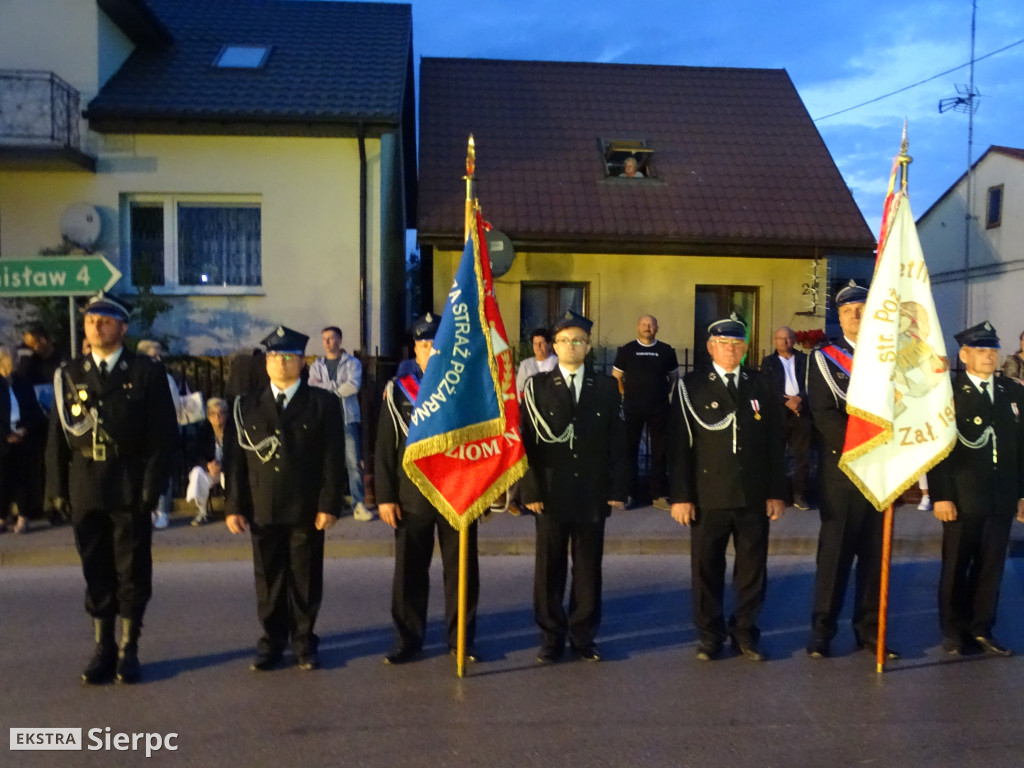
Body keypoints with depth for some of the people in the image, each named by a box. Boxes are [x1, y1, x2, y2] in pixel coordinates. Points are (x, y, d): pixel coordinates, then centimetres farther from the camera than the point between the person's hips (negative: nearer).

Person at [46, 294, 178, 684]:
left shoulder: (146, 371, -2)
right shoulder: (69, 374, 8)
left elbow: (162, 433, -5)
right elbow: (57, 435, 8)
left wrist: (152, 485, -11)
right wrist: (57, 487, 2)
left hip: (129, 486, -3)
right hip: (85, 486, 3)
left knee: (132, 569, 5)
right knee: (96, 569, 10)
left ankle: (129, 650, 18)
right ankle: (103, 649, 21)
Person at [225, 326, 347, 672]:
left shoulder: (323, 403, 2)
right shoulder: (247, 405, 9)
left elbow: (333, 459, -3)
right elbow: (236, 458, 6)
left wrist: (329, 505, -10)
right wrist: (234, 506, 0)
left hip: (306, 510, -2)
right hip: (262, 510, 2)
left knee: (306, 579, 6)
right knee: (268, 579, 9)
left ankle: (304, 642, 20)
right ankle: (271, 642, 22)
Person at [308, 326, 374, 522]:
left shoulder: (352, 363, 7)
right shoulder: (317, 365, 15)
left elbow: (354, 385, -10)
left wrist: (326, 388, -5)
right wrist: (338, 388, -11)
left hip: (348, 419, -2)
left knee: (354, 462, -7)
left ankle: (359, 504, -5)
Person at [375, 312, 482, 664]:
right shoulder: (397, 390, 2)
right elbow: (385, 449, 1)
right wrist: (385, 496, -4)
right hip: (412, 498, 0)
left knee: (462, 572, 8)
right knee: (409, 573, 8)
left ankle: (460, 639, 23)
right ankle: (408, 641, 22)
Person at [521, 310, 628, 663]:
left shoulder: (607, 387, 6)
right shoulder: (537, 386, 3)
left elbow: (617, 442, 4)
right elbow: (528, 442, -2)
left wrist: (618, 489, -1)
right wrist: (530, 490, -8)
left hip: (593, 495, 1)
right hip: (551, 493, -1)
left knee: (588, 568, 8)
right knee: (550, 568, 7)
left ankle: (583, 636, 21)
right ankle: (551, 638, 19)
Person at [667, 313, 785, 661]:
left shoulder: (760, 385, 9)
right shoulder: (691, 386, 0)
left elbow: (774, 442, 7)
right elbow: (679, 444, -4)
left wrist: (776, 492, 3)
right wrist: (681, 495, -10)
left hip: (754, 498, 2)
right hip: (708, 497, -2)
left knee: (752, 569, 10)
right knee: (707, 569, 7)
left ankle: (745, 632, 25)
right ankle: (710, 635, 22)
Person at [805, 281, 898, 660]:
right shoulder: (824, 358, 1)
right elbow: (824, 416, -8)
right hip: (842, 470, -3)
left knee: (875, 553, 9)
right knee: (835, 552, 2)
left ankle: (869, 628, 20)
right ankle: (822, 629, 12)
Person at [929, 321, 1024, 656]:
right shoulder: (947, 392, -6)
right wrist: (941, 496, -13)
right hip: (962, 497, -4)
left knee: (991, 565, 10)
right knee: (956, 565, 7)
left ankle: (981, 628, 23)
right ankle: (954, 630, 21)